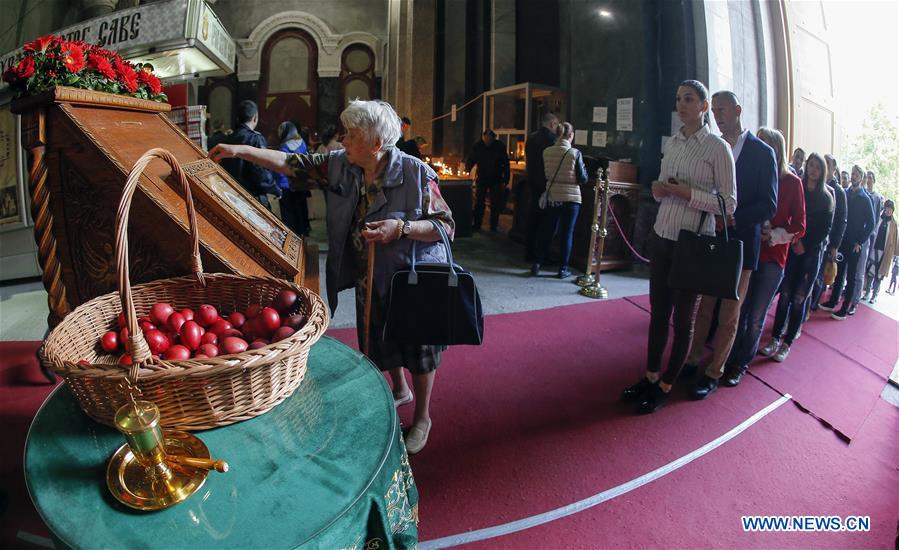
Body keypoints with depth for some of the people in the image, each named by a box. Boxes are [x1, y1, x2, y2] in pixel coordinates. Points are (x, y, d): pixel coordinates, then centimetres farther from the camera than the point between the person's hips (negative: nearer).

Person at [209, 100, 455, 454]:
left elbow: (446, 226, -19)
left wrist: (400, 228, -31)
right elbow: (292, 164, 0)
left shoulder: (415, 173, -21)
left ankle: (422, 417, 31)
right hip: (371, 278, 6)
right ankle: (401, 391, 51)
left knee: (416, 346, 9)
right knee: (380, 342, 22)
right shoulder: (339, 165, -5)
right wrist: (239, 151, -5)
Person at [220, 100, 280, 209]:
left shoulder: (229, 139, 7)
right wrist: (276, 190, -3)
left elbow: (224, 169, 10)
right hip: (254, 197, -6)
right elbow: (262, 172, -18)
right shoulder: (256, 138, -12)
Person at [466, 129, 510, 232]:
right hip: (482, 179, 1)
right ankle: (476, 225, 10)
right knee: (479, 203, 1)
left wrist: (505, 180, -11)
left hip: (496, 180, -1)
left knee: (495, 204, 2)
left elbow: (506, 164, -6)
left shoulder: (500, 146, -9)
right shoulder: (478, 146, -6)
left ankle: (493, 226, 10)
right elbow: (470, 160, -1)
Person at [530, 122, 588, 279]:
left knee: (546, 231, 12)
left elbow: (543, 175, 6)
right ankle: (563, 269, 11)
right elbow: (583, 179, -6)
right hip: (570, 198, -3)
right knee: (567, 233, 6)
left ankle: (536, 265, 14)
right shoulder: (575, 153, -11)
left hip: (552, 197, 3)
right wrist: (583, 167, 11)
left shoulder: (546, 152, -3)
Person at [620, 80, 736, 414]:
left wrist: (688, 194, -20)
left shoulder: (718, 147, -7)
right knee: (658, 311, 11)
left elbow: (729, 203, -8)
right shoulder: (671, 143, 10)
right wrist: (659, 191, -4)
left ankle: (665, 387, 18)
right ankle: (650, 377, 25)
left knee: (683, 318, 6)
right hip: (662, 236, 6)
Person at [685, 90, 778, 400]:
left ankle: (713, 373, 17)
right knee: (703, 308, 10)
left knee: (728, 315, 6)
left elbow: (769, 206, -9)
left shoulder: (762, 152, -4)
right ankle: (692, 360, 24)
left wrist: (732, 219, -22)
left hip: (741, 243, -3)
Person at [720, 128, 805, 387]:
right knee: (739, 311, 7)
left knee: (755, 317, 5)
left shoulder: (792, 182, -3)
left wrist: (773, 235, -15)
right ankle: (733, 357, 24)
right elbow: (737, 209, 10)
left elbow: (799, 227, 0)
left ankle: (741, 363, 20)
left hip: (771, 258, -2)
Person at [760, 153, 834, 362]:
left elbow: (825, 229, 1)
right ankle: (775, 339, 9)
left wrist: (806, 244, -9)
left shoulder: (826, 197, 3)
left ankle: (787, 343, 8)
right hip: (791, 248, 1)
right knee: (785, 295, 0)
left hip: (812, 252, -1)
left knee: (798, 299, 1)